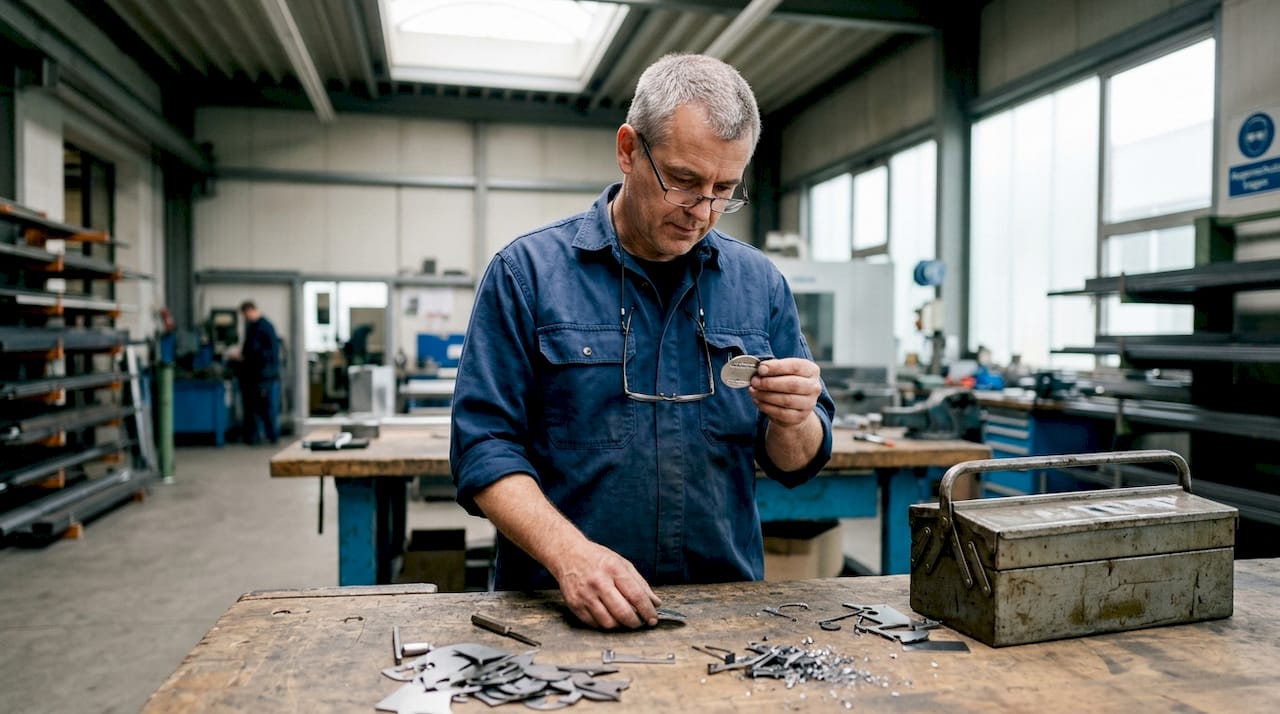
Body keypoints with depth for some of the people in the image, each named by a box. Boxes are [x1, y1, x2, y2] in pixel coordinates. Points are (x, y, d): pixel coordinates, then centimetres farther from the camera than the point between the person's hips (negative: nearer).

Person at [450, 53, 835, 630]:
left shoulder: (759, 284, 8)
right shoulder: (526, 272, -1)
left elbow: (796, 463, 12)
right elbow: (484, 447, -5)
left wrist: (792, 421, -10)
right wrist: (569, 554, -20)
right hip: (566, 611, -3)